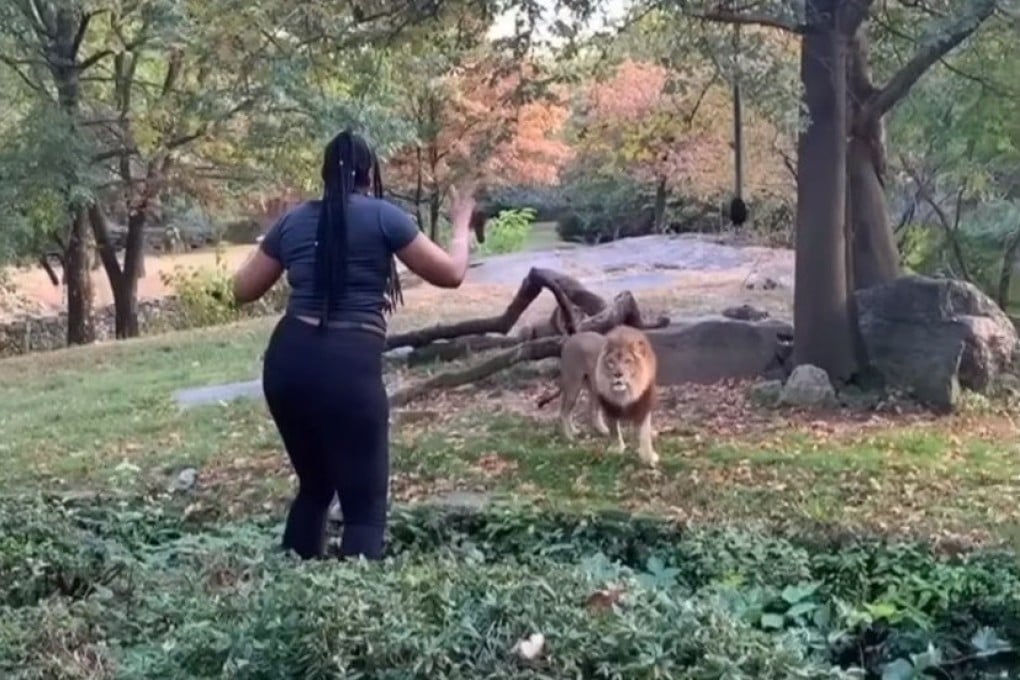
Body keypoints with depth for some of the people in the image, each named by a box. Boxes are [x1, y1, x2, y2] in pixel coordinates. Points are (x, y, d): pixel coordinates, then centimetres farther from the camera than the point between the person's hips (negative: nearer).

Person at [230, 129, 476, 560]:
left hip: (286, 360, 6)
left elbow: (243, 290, 21)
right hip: (349, 365, -5)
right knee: (366, 503, 3)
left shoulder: (294, 221, 14)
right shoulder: (383, 216, 2)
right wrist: (461, 224, 24)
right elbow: (450, 273, 7)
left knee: (314, 485, 24)